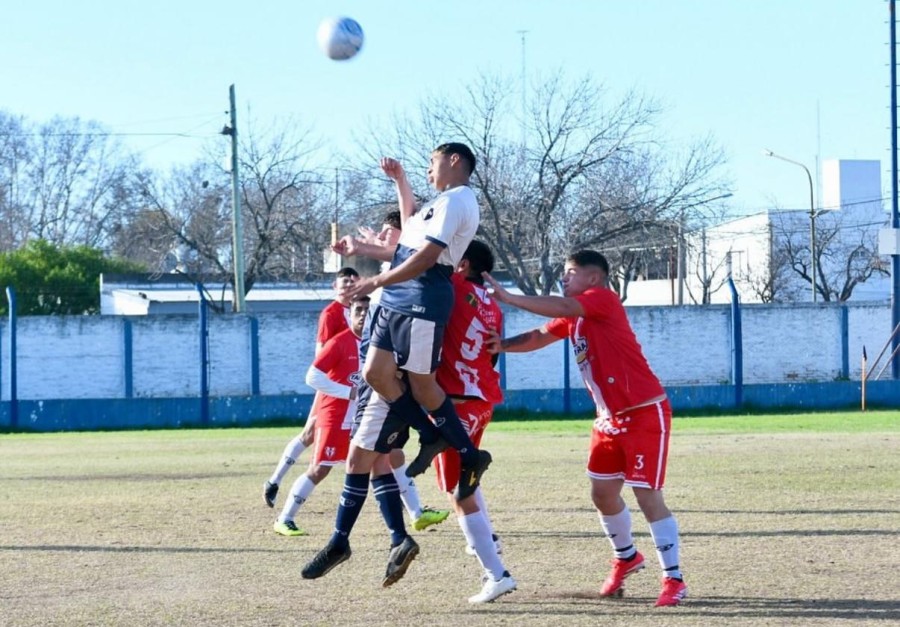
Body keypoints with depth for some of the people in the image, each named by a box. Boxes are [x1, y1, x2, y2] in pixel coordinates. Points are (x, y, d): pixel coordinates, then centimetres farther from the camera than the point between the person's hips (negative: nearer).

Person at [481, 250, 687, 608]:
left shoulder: (604, 300, -15)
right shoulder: (572, 318, 12)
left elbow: (562, 308, -29)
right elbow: (540, 337, 7)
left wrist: (508, 298, -27)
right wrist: (502, 345, -12)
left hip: (645, 413, -9)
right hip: (610, 418, 9)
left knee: (647, 496, -10)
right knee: (602, 493, 15)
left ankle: (673, 580, -4)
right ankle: (626, 559, 37)